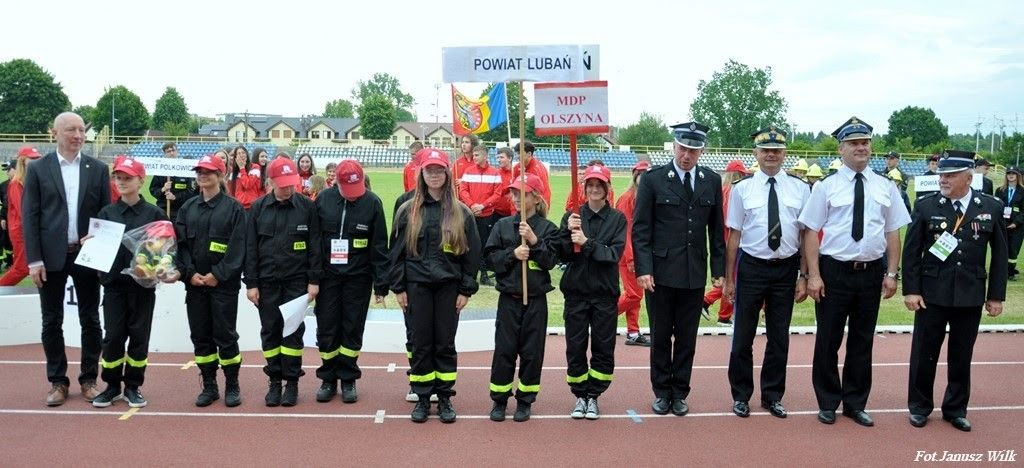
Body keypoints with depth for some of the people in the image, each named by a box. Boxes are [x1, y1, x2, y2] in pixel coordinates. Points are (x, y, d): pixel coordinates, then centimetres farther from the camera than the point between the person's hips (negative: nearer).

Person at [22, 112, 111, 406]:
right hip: (51, 257, -1)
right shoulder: (38, 169, 1)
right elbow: (29, 216, -2)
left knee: (90, 320, 7)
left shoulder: (98, 169, 4)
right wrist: (34, 260, -8)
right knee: (52, 322, 7)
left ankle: (89, 378, 18)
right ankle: (57, 381, 18)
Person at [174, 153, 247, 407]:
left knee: (225, 335, -1)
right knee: (200, 336, 8)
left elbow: (237, 247, -9)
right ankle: (209, 386, 18)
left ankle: (232, 386, 11)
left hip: (224, 284, -4)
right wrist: (189, 273, -7)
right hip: (195, 283, 4)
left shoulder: (233, 208, -3)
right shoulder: (188, 208, 11)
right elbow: (180, 243, 6)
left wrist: (218, 275, -14)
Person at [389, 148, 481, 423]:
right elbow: (397, 251, 4)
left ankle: (445, 398, 17)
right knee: (421, 344, 6)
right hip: (417, 286, 0)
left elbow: (472, 253, 3)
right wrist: (398, 287, -1)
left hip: (449, 286, 0)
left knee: (445, 344, 6)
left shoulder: (461, 213, 3)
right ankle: (423, 398, 16)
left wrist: (466, 290, -2)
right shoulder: (408, 211, 3)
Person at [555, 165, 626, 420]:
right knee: (575, 346, 4)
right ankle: (580, 396, 18)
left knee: (603, 347, 3)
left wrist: (586, 242, -21)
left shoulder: (617, 219, 1)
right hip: (576, 291, 1)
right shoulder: (572, 217, 4)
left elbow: (615, 253, -10)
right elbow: (563, 255, -2)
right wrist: (569, 233, -18)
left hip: (605, 293, -1)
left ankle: (593, 396, 17)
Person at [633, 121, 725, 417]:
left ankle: (680, 392, 23)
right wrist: (643, 269, -12)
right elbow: (641, 228, -5)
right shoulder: (654, 179, -4)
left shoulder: (712, 181, 5)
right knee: (660, 335, 8)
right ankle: (662, 392, 22)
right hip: (661, 271, -2)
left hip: (695, 273, 2)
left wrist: (719, 270, 5)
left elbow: (717, 229, 9)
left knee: (687, 337, 9)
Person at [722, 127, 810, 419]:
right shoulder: (742, 188, -3)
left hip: (786, 268, 1)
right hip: (751, 266, -1)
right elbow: (734, 235, -2)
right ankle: (741, 396, 24)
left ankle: (772, 396, 28)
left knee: (779, 337, 12)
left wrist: (803, 277, -1)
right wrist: (728, 278, -1)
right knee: (743, 335, 7)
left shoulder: (800, 188, 0)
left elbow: (805, 235, 2)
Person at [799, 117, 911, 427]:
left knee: (862, 341, 13)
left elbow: (893, 233, 7)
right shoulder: (826, 187, -4)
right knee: (828, 340, 6)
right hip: (834, 272, -3)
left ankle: (855, 404, 27)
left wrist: (892, 273, 1)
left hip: (871, 273, 3)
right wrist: (813, 275, -11)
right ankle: (828, 403, 22)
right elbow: (811, 232, -6)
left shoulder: (886, 187, 5)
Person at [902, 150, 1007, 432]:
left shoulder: (992, 207, 0)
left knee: (961, 356, 12)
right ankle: (919, 407, 22)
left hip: (971, 295, 1)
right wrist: (910, 290, -7)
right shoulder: (926, 206, -4)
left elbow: (1000, 254, 4)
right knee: (924, 354, 7)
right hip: (931, 293, -1)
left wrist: (996, 295, 2)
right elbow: (911, 251, -2)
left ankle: (956, 409, 27)